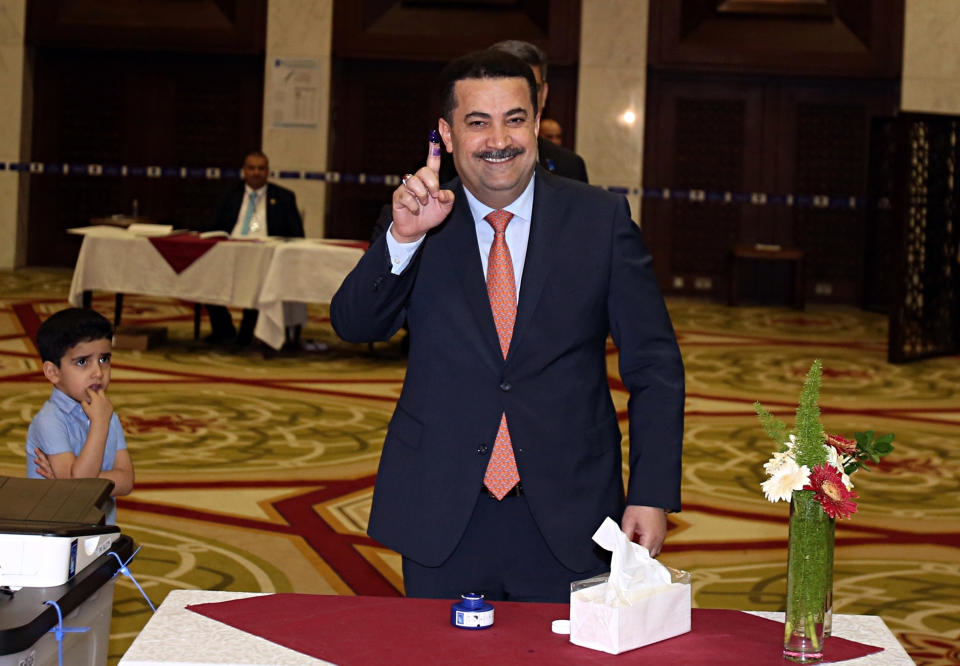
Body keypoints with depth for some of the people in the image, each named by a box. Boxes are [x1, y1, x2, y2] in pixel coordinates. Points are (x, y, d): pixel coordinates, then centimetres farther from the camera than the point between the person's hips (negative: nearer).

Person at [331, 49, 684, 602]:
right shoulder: (416, 220, 3)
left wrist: (652, 495, -6)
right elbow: (355, 324, -8)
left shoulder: (602, 219, 0)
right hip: (442, 520, 1)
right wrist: (405, 236, -24)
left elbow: (654, 366, 1)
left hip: (567, 521, 0)